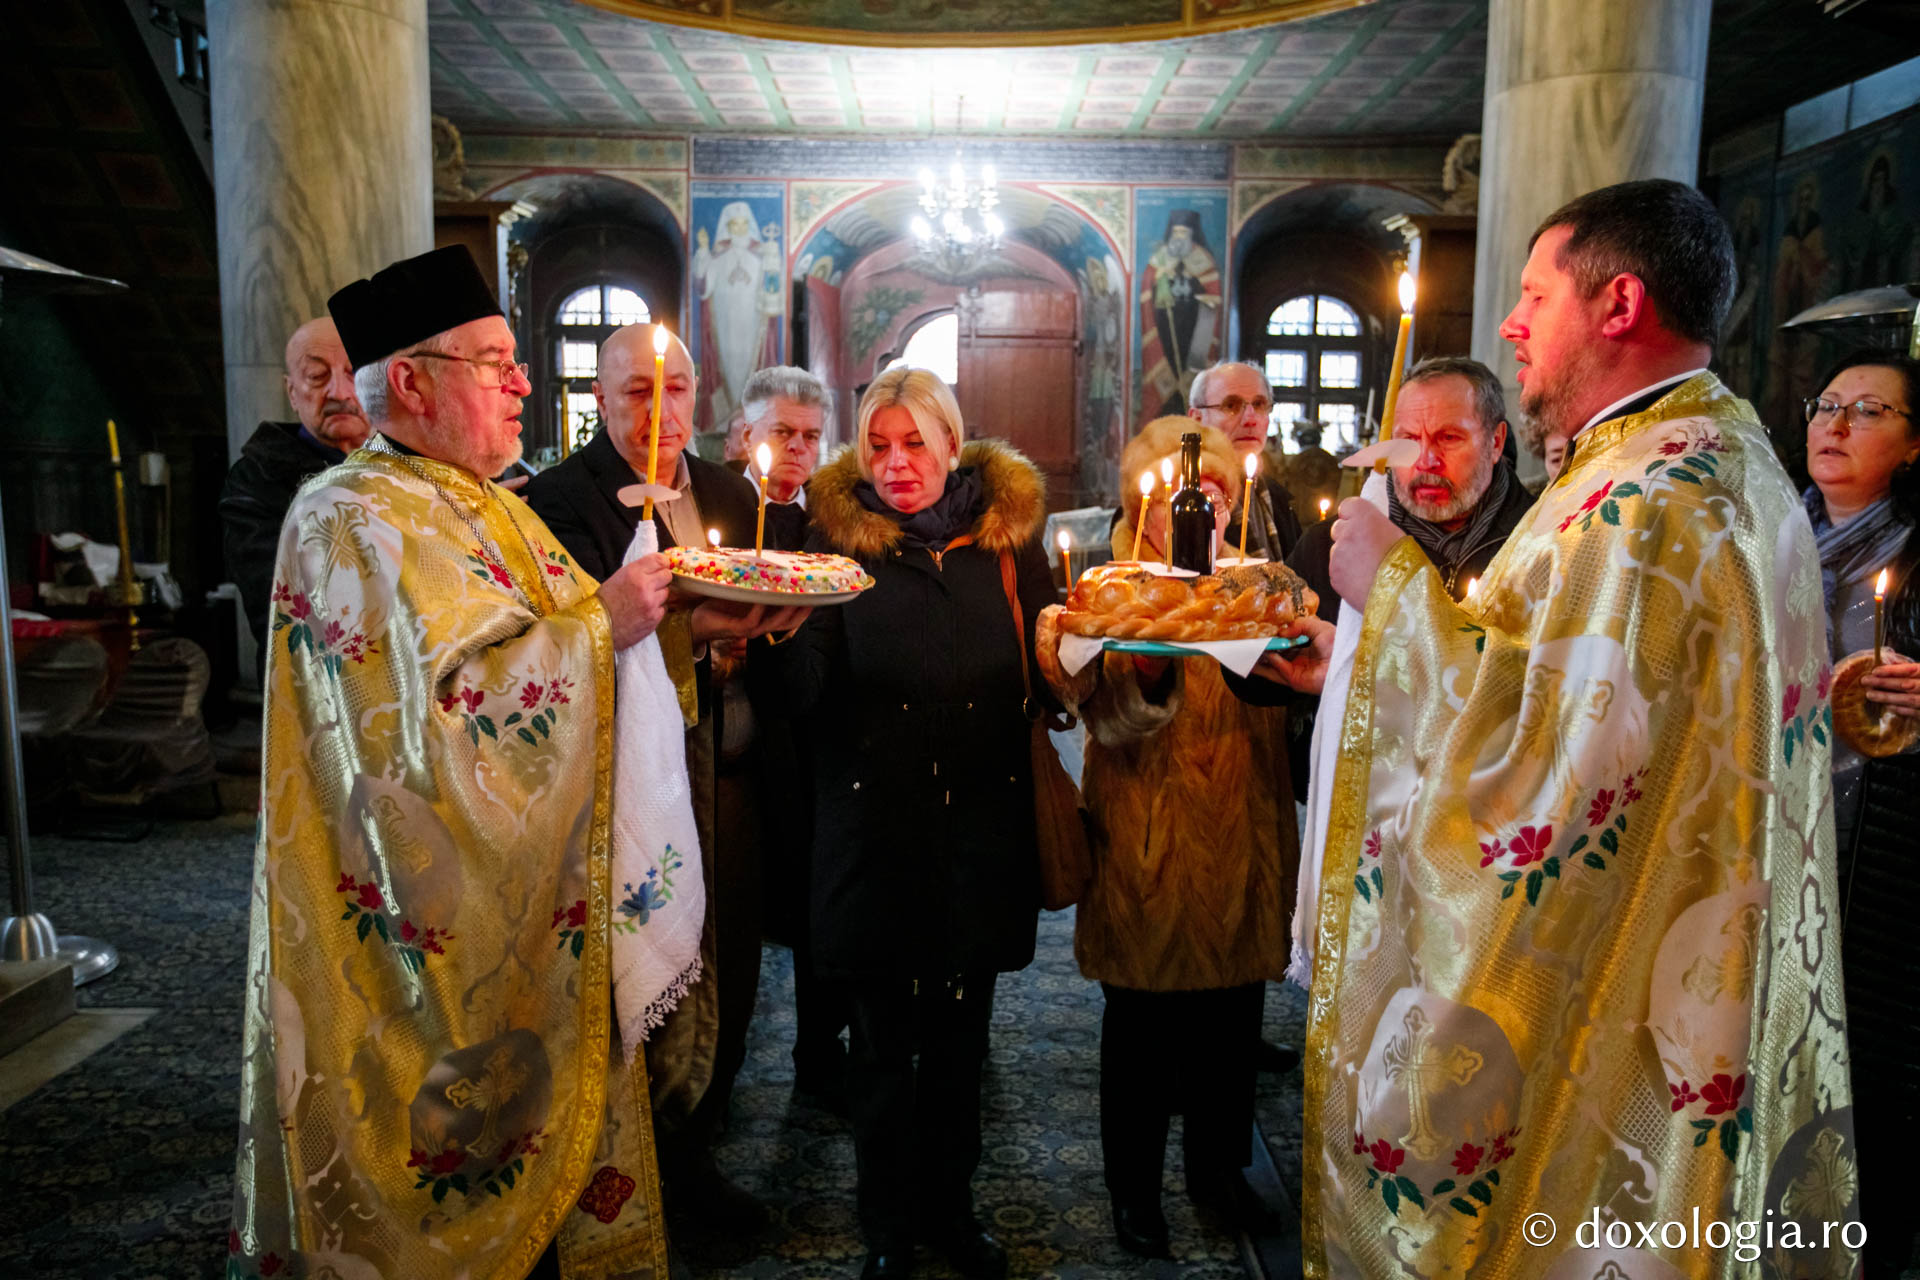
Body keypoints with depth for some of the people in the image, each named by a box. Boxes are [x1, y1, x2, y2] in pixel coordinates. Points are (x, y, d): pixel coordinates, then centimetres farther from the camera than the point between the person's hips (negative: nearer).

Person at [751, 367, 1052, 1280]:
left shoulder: (1007, 531, 5)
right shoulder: (838, 538, -1)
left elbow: (1048, 673, 10)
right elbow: (803, 694, -11)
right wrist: (778, 630, -30)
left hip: (981, 826, 2)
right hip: (876, 827, -2)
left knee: (960, 1031, 16)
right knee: (884, 1039, 10)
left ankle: (948, 1204, 37)